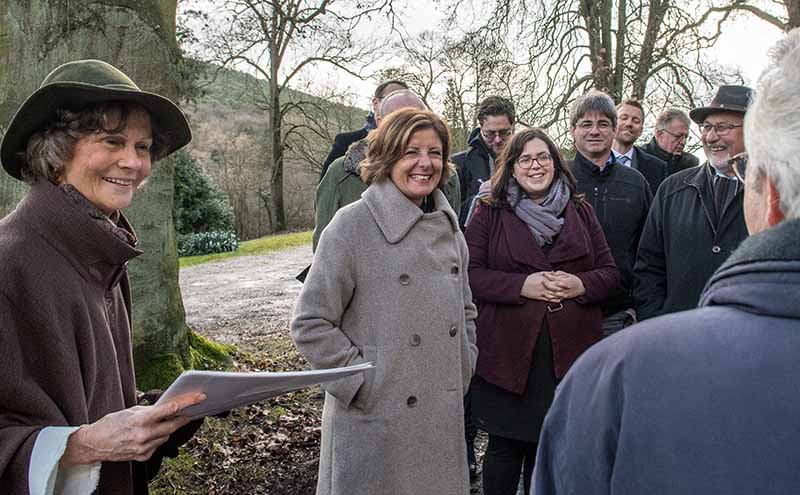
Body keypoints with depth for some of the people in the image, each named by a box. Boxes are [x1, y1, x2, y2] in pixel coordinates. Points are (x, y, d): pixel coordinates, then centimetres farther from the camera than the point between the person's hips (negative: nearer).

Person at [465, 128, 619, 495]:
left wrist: (581, 284, -11)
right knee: (504, 448, 7)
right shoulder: (489, 213, 3)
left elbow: (609, 273, 10)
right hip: (508, 354, -2)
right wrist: (522, 285, -18)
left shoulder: (581, 211, 12)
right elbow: (470, 275, -5)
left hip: (569, 354, 3)